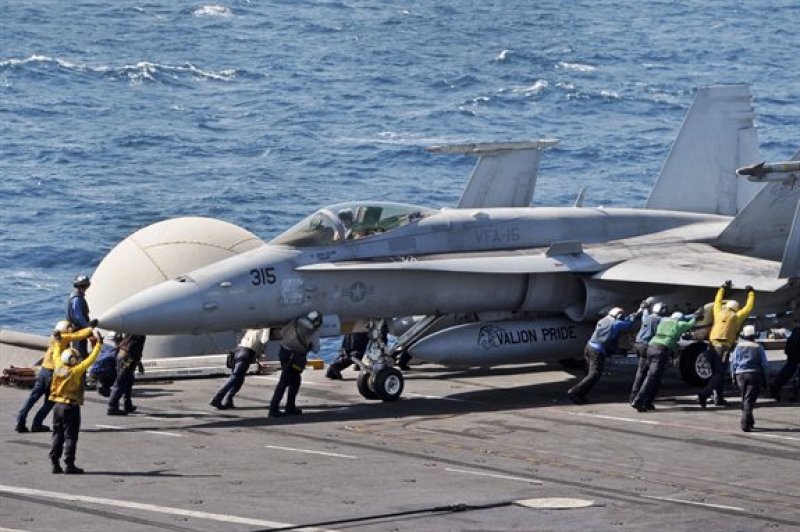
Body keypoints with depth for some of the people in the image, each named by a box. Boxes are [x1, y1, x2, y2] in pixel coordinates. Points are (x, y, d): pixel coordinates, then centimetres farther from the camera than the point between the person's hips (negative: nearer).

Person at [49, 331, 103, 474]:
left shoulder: (59, 366, -1)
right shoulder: (76, 370, -16)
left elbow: (56, 353, 17)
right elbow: (91, 359, -14)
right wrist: (98, 344, -5)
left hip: (58, 405, 6)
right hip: (71, 407, -6)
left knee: (57, 435, 11)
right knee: (70, 436, -1)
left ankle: (55, 463, 10)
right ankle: (69, 465, -2)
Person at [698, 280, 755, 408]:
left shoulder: (719, 313, 13)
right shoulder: (737, 317, 5)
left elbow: (717, 301, 33)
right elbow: (748, 307, 17)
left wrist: (723, 288, 45)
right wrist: (751, 293, 32)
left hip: (712, 346, 5)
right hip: (723, 348, -5)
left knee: (716, 373, 16)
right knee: (719, 375, -4)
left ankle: (719, 398, 17)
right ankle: (704, 394, -23)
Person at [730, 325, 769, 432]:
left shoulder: (739, 347, 5)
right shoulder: (758, 348, -1)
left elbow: (733, 363, 6)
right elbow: (764, 364, 1)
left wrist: (733, 376, 13)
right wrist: (765, 379, 9)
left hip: (740, 375, 3)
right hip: (755, 375, -3)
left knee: (744, 399, 17)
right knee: (749, 400, -6)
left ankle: (749, 422, 26)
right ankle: (746, 423, -19)